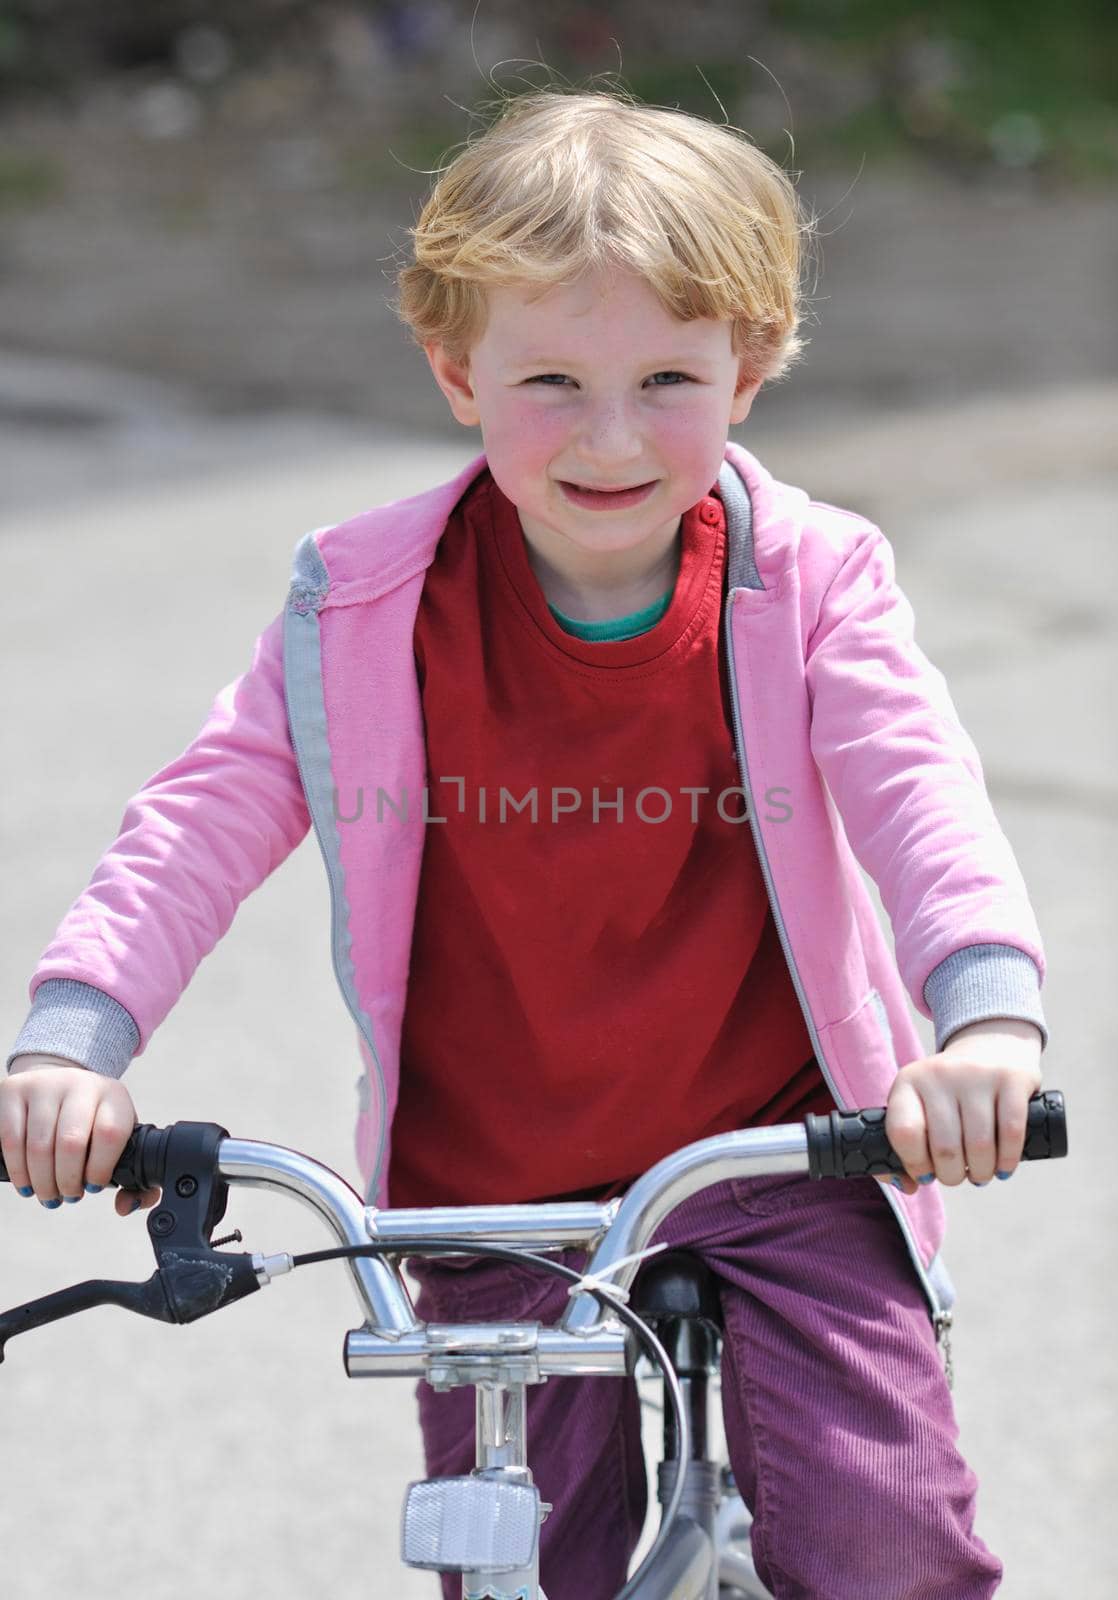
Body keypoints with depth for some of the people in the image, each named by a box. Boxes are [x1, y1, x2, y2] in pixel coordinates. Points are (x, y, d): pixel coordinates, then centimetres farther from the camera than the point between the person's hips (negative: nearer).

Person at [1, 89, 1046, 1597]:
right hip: (489, 1187, 1)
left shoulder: (809, 585, -9)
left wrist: (990, 1010, -40)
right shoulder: (369, 609, -8)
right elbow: (208, 816, -7)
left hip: (776, 1149, -1)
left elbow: (917, 787, -21)